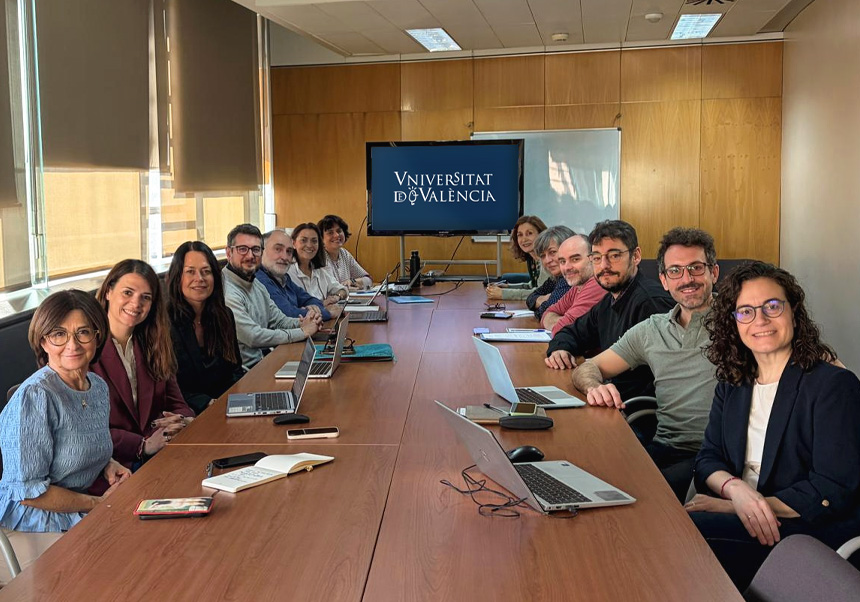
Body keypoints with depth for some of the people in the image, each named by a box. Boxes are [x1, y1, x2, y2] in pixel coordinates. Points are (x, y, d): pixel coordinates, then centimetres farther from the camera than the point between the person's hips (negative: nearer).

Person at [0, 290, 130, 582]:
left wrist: (108, 465, 0)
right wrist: (98, 503, -13)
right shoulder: (34, 397, -20)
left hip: (82, 516, 8)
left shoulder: (99, 387, 6)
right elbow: (27, 490, -20)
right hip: (36, 527, -8)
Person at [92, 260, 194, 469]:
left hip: (159, 459, 7)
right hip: (113, 467, -7)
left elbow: (175, 402, 13)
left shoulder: (153, 344, 16)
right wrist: (143, 446, -22)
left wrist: (187, 421, -11)